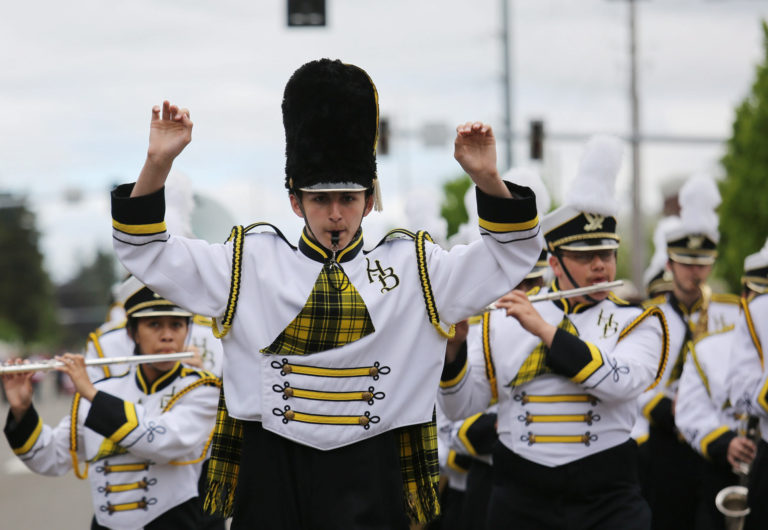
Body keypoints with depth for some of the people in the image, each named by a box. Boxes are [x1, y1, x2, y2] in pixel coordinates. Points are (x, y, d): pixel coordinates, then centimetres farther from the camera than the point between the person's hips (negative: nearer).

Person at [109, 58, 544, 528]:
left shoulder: (413, 268, 6)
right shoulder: (250, 264, 6)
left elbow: (513, 253, 6)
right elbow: (147, 252, 6)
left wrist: (486, 178, -11)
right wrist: (158, 164, -9)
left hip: (369, 487, 0)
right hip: (271, 480, 0)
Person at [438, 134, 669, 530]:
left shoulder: (637, 322, 3)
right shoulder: (505, 322, 6)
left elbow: (622, 382, -18)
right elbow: (460, 406, 6)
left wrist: (544, 329, -21)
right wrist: (451, 348, -13)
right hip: (521, 498, 2)